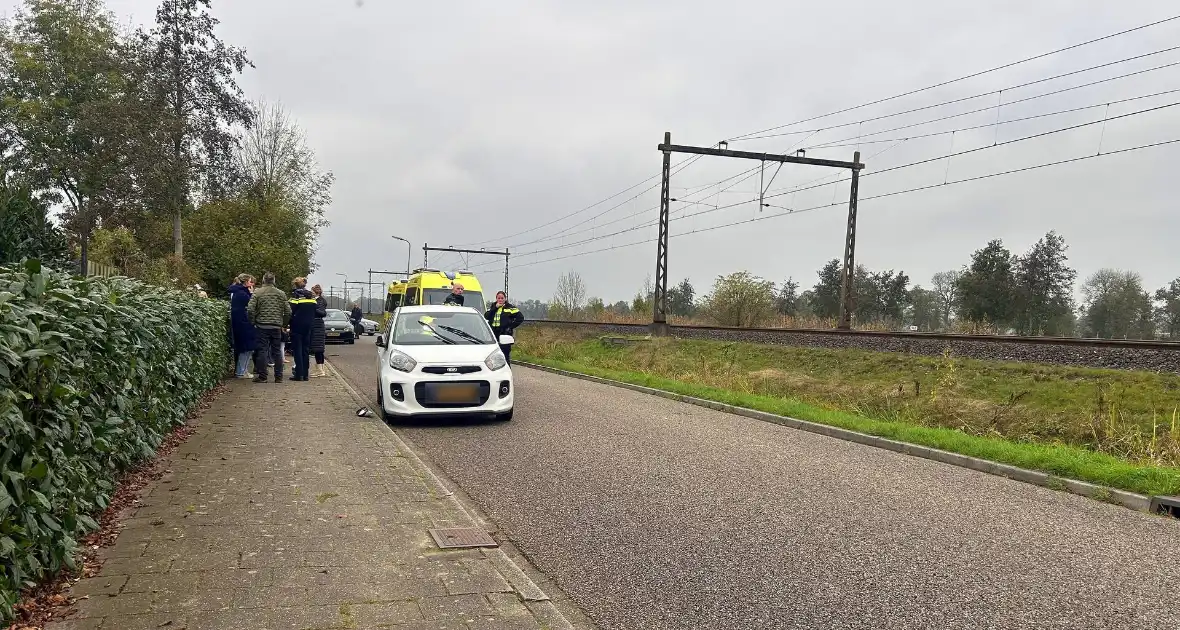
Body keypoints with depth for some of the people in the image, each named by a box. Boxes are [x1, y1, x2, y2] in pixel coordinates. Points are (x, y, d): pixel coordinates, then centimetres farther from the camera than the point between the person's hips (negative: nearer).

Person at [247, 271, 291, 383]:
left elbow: (250, 309, -10)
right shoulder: (281, 293, 5)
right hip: (276, 327, 2)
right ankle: (278, 377, 9)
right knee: (277, 351, 8)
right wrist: (283, 324, 14)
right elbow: (288, 311, 3)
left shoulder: (257, 293, -2)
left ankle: (262, 376, 2)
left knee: (262, 351, 2)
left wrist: (253, 322, 3)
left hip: (262, 326, -2)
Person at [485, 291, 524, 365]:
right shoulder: (493, 307, 14)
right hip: (494, 335, 5)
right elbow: (486, 316, -2)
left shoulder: (509, 308, -1)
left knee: (505, 356, -2)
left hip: (505, 335, -5)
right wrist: (495, 308, -9)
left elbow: (520, 318, -7)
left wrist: (511, 326, -11)